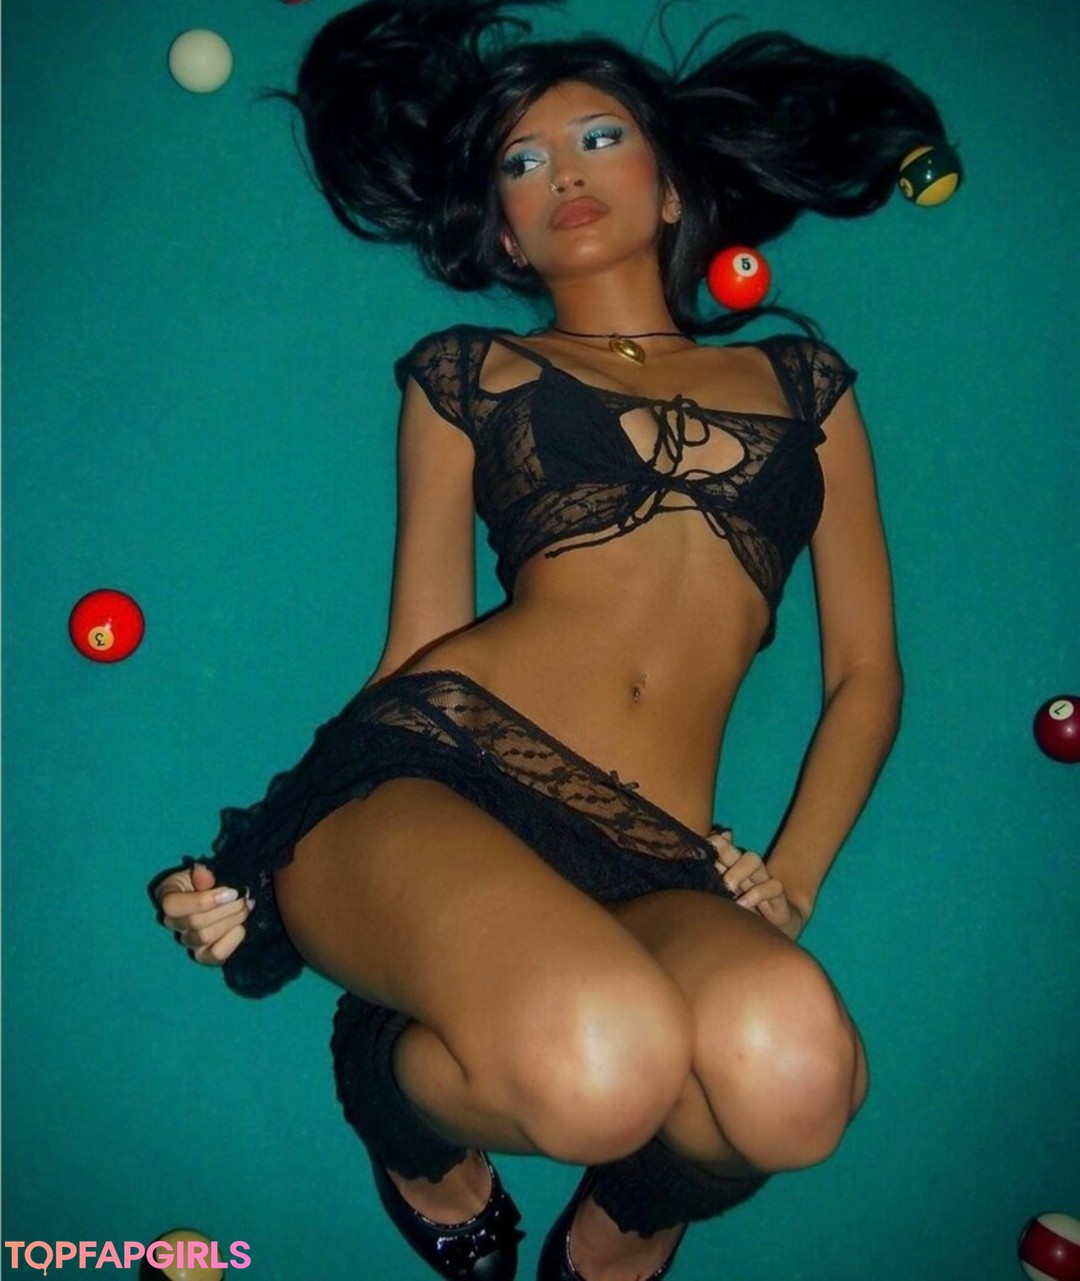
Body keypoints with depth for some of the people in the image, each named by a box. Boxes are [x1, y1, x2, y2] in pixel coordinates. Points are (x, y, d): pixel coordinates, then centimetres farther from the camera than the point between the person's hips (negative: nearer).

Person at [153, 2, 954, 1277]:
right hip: (436, 764, -1)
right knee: (602, 1061, -36)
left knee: (791, 1061, -34)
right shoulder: (468, 372, 21)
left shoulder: (798, 381, 24)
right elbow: (418, 646, 14)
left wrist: (792, 876, 3)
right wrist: (263, 870, 1)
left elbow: (864, 670, 19)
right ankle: (395, 1081, 2)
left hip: (657, 863, 2)